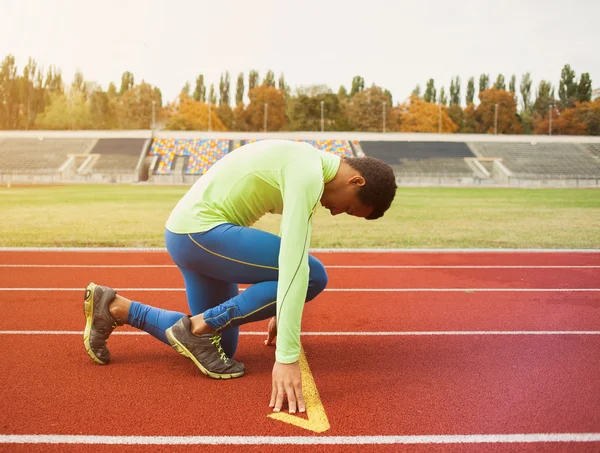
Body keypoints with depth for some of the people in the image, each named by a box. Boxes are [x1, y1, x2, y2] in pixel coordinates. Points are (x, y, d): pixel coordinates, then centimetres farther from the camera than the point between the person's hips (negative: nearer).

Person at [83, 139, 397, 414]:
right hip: (199, 231, -10)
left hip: (188, 234, 10)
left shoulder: (305, 164, 13)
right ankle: (200, 325, -7)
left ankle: (115, 307, 18)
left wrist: (278, 310, 30)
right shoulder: (308, 175, -19)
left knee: (219, 347, 15)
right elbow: (294, 265, -28)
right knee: (313, 276, -14)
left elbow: (289, 246, 24)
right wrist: (287, 357, -29)